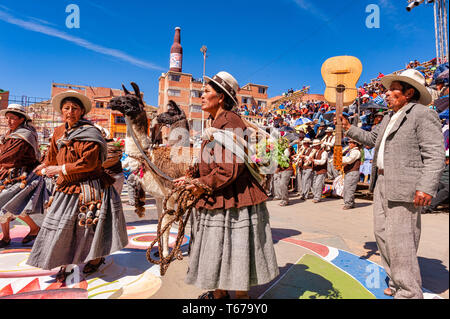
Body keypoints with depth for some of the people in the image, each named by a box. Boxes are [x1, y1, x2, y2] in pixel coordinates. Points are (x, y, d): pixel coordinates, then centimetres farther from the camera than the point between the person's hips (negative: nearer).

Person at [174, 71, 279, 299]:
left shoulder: (229, 123, -17)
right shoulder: (217, 123, 14)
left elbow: (231, 168, -24)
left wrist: (203, 184, -13)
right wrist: (193, 179, 9)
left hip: (232, 199, -10)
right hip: (218, 200, 10)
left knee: (235, 252, 7)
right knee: (217, 250, 21)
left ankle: (241, 294, 28)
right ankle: (218, 292, 40)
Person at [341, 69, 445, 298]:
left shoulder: (423, 115, -7)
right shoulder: (390, 117, 19)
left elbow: (435, 155, -14)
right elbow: (372, 138, 28)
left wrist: (426, 187, -23)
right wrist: (349, 129, 19)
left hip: (403, 187, -9)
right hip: (381, 183, 9)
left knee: (400, 241, -5)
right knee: (383, 234, 14)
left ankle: (409, 292, 11)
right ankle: (396, 283, 29)